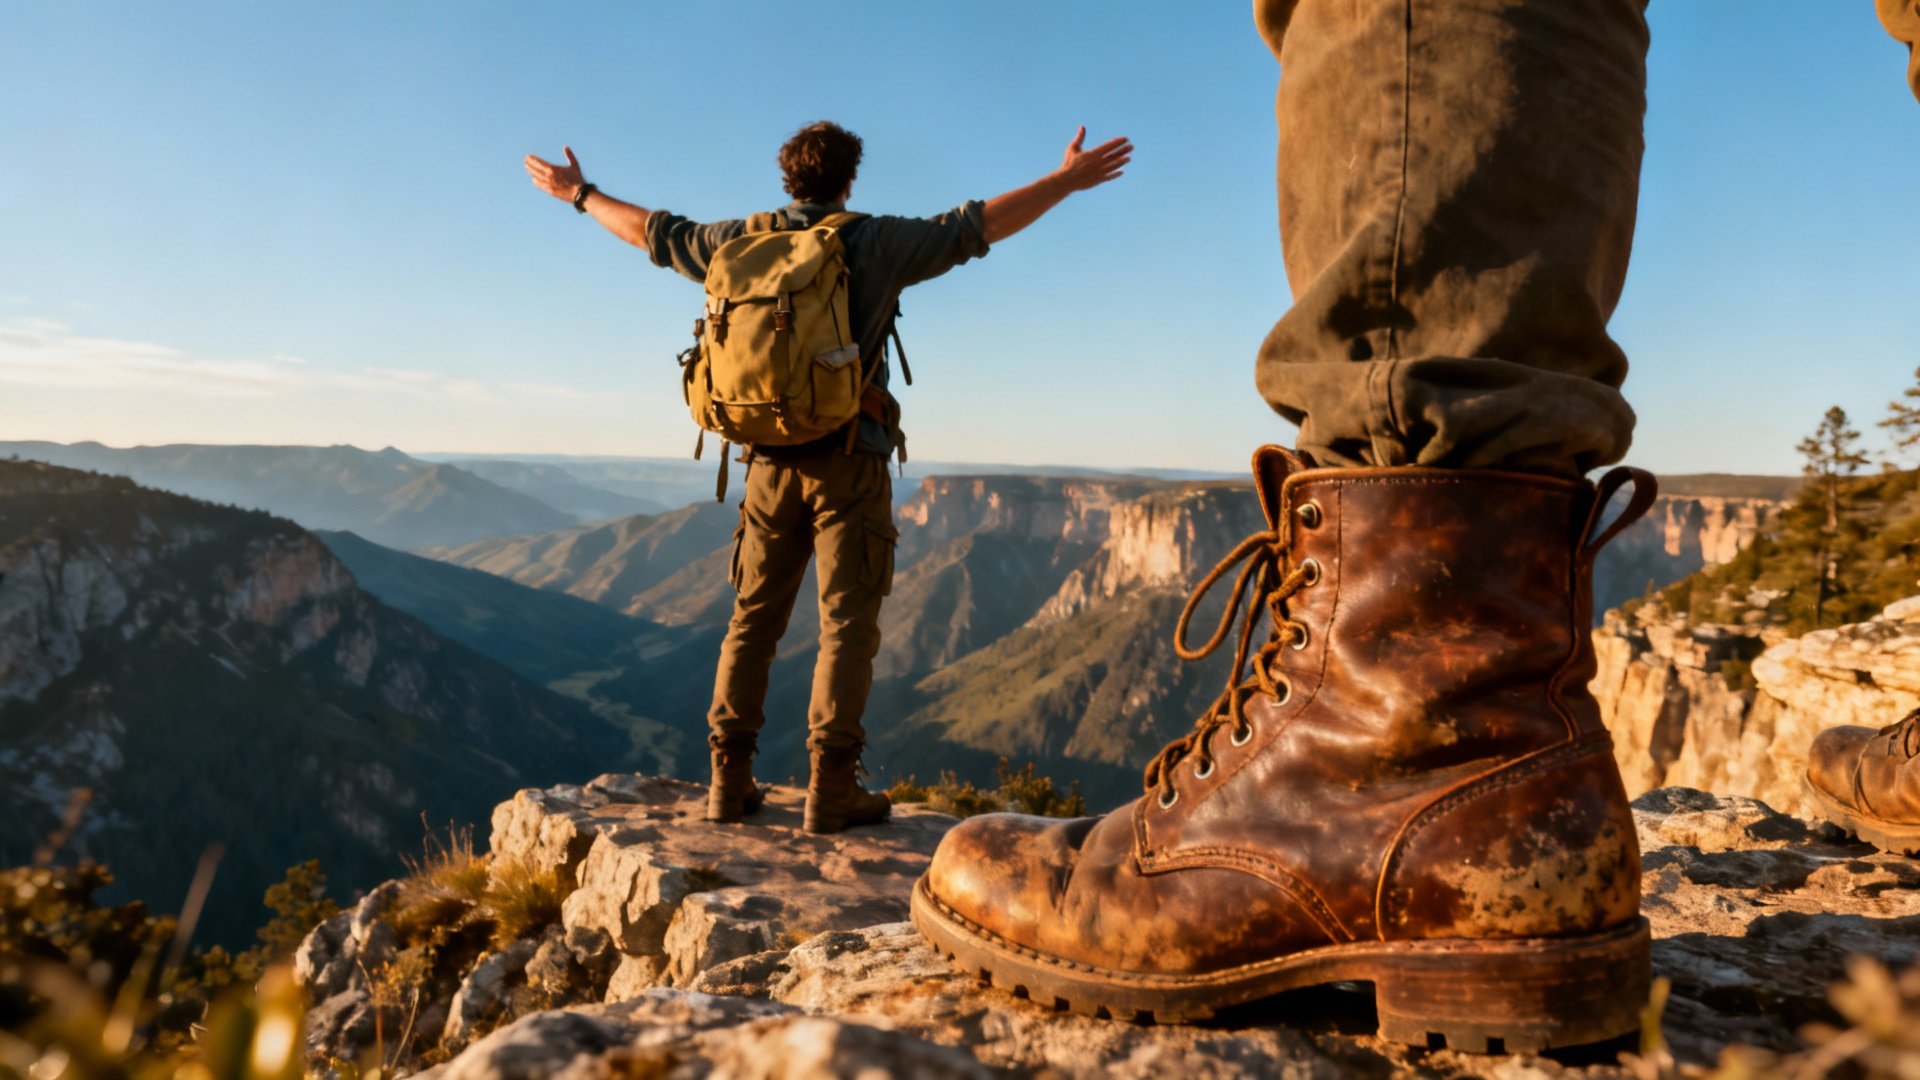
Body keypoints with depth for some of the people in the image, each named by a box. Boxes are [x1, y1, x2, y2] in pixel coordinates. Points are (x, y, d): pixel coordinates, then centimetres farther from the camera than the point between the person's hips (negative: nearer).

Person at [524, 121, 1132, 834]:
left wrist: (579, 194, 39)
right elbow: (979, 226, -5)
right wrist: (1067, 181, 1)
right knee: (846, 623, -2)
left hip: (770, 462, 4)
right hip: (850, 463, -4)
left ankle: (730, 780, 12)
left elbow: (652, 231, 22)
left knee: (753, 619, 11)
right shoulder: (875, 243, -3)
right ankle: (831, 790, -3)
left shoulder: (742, 242, 9)